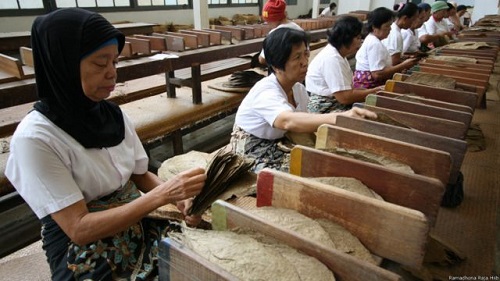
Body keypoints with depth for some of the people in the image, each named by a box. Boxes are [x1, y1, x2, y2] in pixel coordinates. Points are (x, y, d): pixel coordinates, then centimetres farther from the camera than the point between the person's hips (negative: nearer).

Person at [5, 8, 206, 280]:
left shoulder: (114, 114, -3)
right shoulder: (34, 138, -19)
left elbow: (141, 175, 6)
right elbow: (79, 229, -20)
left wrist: (179, 197, -13)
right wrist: (162, 194, -27)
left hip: (139, 227, 5)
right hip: (86, 257, -5)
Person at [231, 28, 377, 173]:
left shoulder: (299, 89, 0)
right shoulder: (265, 92, -26)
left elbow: (303, 124, 2)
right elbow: (288, 121, -46)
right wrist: (339, 117, -57)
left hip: (280, 146, 7)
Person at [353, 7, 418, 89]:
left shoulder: (371, 39, 15)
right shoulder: (375, 44, -15)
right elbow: (378, 74, -22)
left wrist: (400, 67, 5)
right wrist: (403, 65, -16)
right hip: (368, 86, -10)